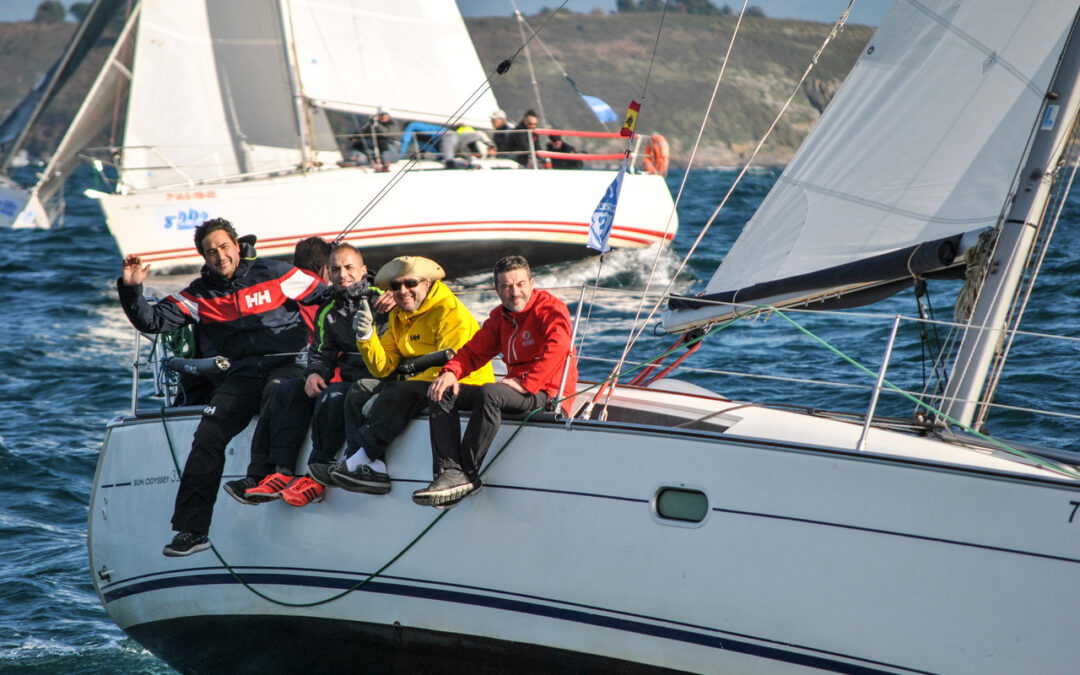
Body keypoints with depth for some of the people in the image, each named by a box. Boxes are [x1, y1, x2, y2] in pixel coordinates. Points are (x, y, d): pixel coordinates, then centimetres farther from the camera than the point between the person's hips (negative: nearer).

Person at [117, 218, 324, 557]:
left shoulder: (276, 275, 7)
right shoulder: (199, 295, 14)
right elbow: (153, 321, 7)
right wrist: (131, 289, -8)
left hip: (287, 363, -2)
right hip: (239, 373, 3)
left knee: (276, 394, -39)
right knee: (208, 437, -17)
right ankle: (191, 529, -17)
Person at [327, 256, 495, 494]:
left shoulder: (451, 313, -13)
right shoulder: (397, 318, 13)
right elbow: (384, 367, 8)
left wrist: (385, 395, -23)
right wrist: (367, 336, -13)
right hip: (420, 384, 9)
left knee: (399, 394, -33)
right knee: (358, 392, -8)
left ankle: (363, 455, -29)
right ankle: (373, 469, -24)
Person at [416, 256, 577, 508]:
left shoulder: (550, 308, -7)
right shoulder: (499, 317, 17)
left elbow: (559, 346, -25)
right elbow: (473, 351, 18)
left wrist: (525, 382, -28)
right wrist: (451, 371, -5)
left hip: (547, 397, -8)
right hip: (516, 392, 8)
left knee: (490, 393, -36)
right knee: (443, 393, -6)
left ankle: (468, 473, -28)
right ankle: (450, 472, -25)